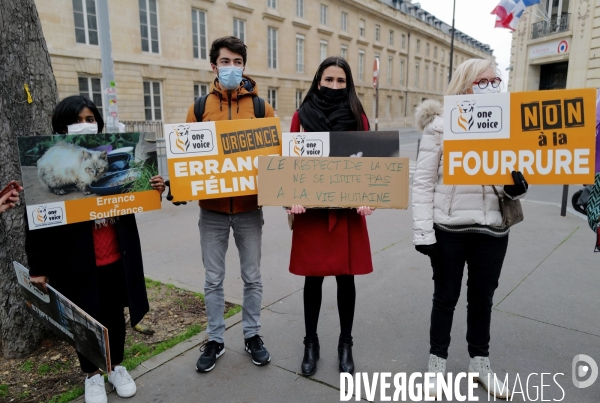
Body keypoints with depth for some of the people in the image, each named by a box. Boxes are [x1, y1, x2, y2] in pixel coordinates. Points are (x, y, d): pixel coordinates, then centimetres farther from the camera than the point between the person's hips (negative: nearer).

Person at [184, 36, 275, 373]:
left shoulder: (261, 107, 1)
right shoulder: (199, 108, 3)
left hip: (249, 207, 0)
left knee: (252, 277, 12)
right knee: (213, 279, 11)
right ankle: (215, 340, 28)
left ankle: (253, 335, 31)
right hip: (212, 208, 1)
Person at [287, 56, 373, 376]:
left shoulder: (358, 117, 5)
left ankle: (345, 343, 28)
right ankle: (311, 343, 27)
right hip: (311, 209, 0)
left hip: (347, 209, 1)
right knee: (313, 277, 8)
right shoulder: (301, 116, 4)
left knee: (345, 276, 8)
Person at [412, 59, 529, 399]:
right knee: (445, 297, 12)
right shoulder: (440, 125, -6)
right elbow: (423, 182, -8)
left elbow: (514, 177, 12)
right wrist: (423, 232, -12)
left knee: (482, 299, 18)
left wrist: (518, 185, -12)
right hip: (448, 230, -3)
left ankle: (481, 362, 38)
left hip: (492, 231, 4)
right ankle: (437, 363, 32)